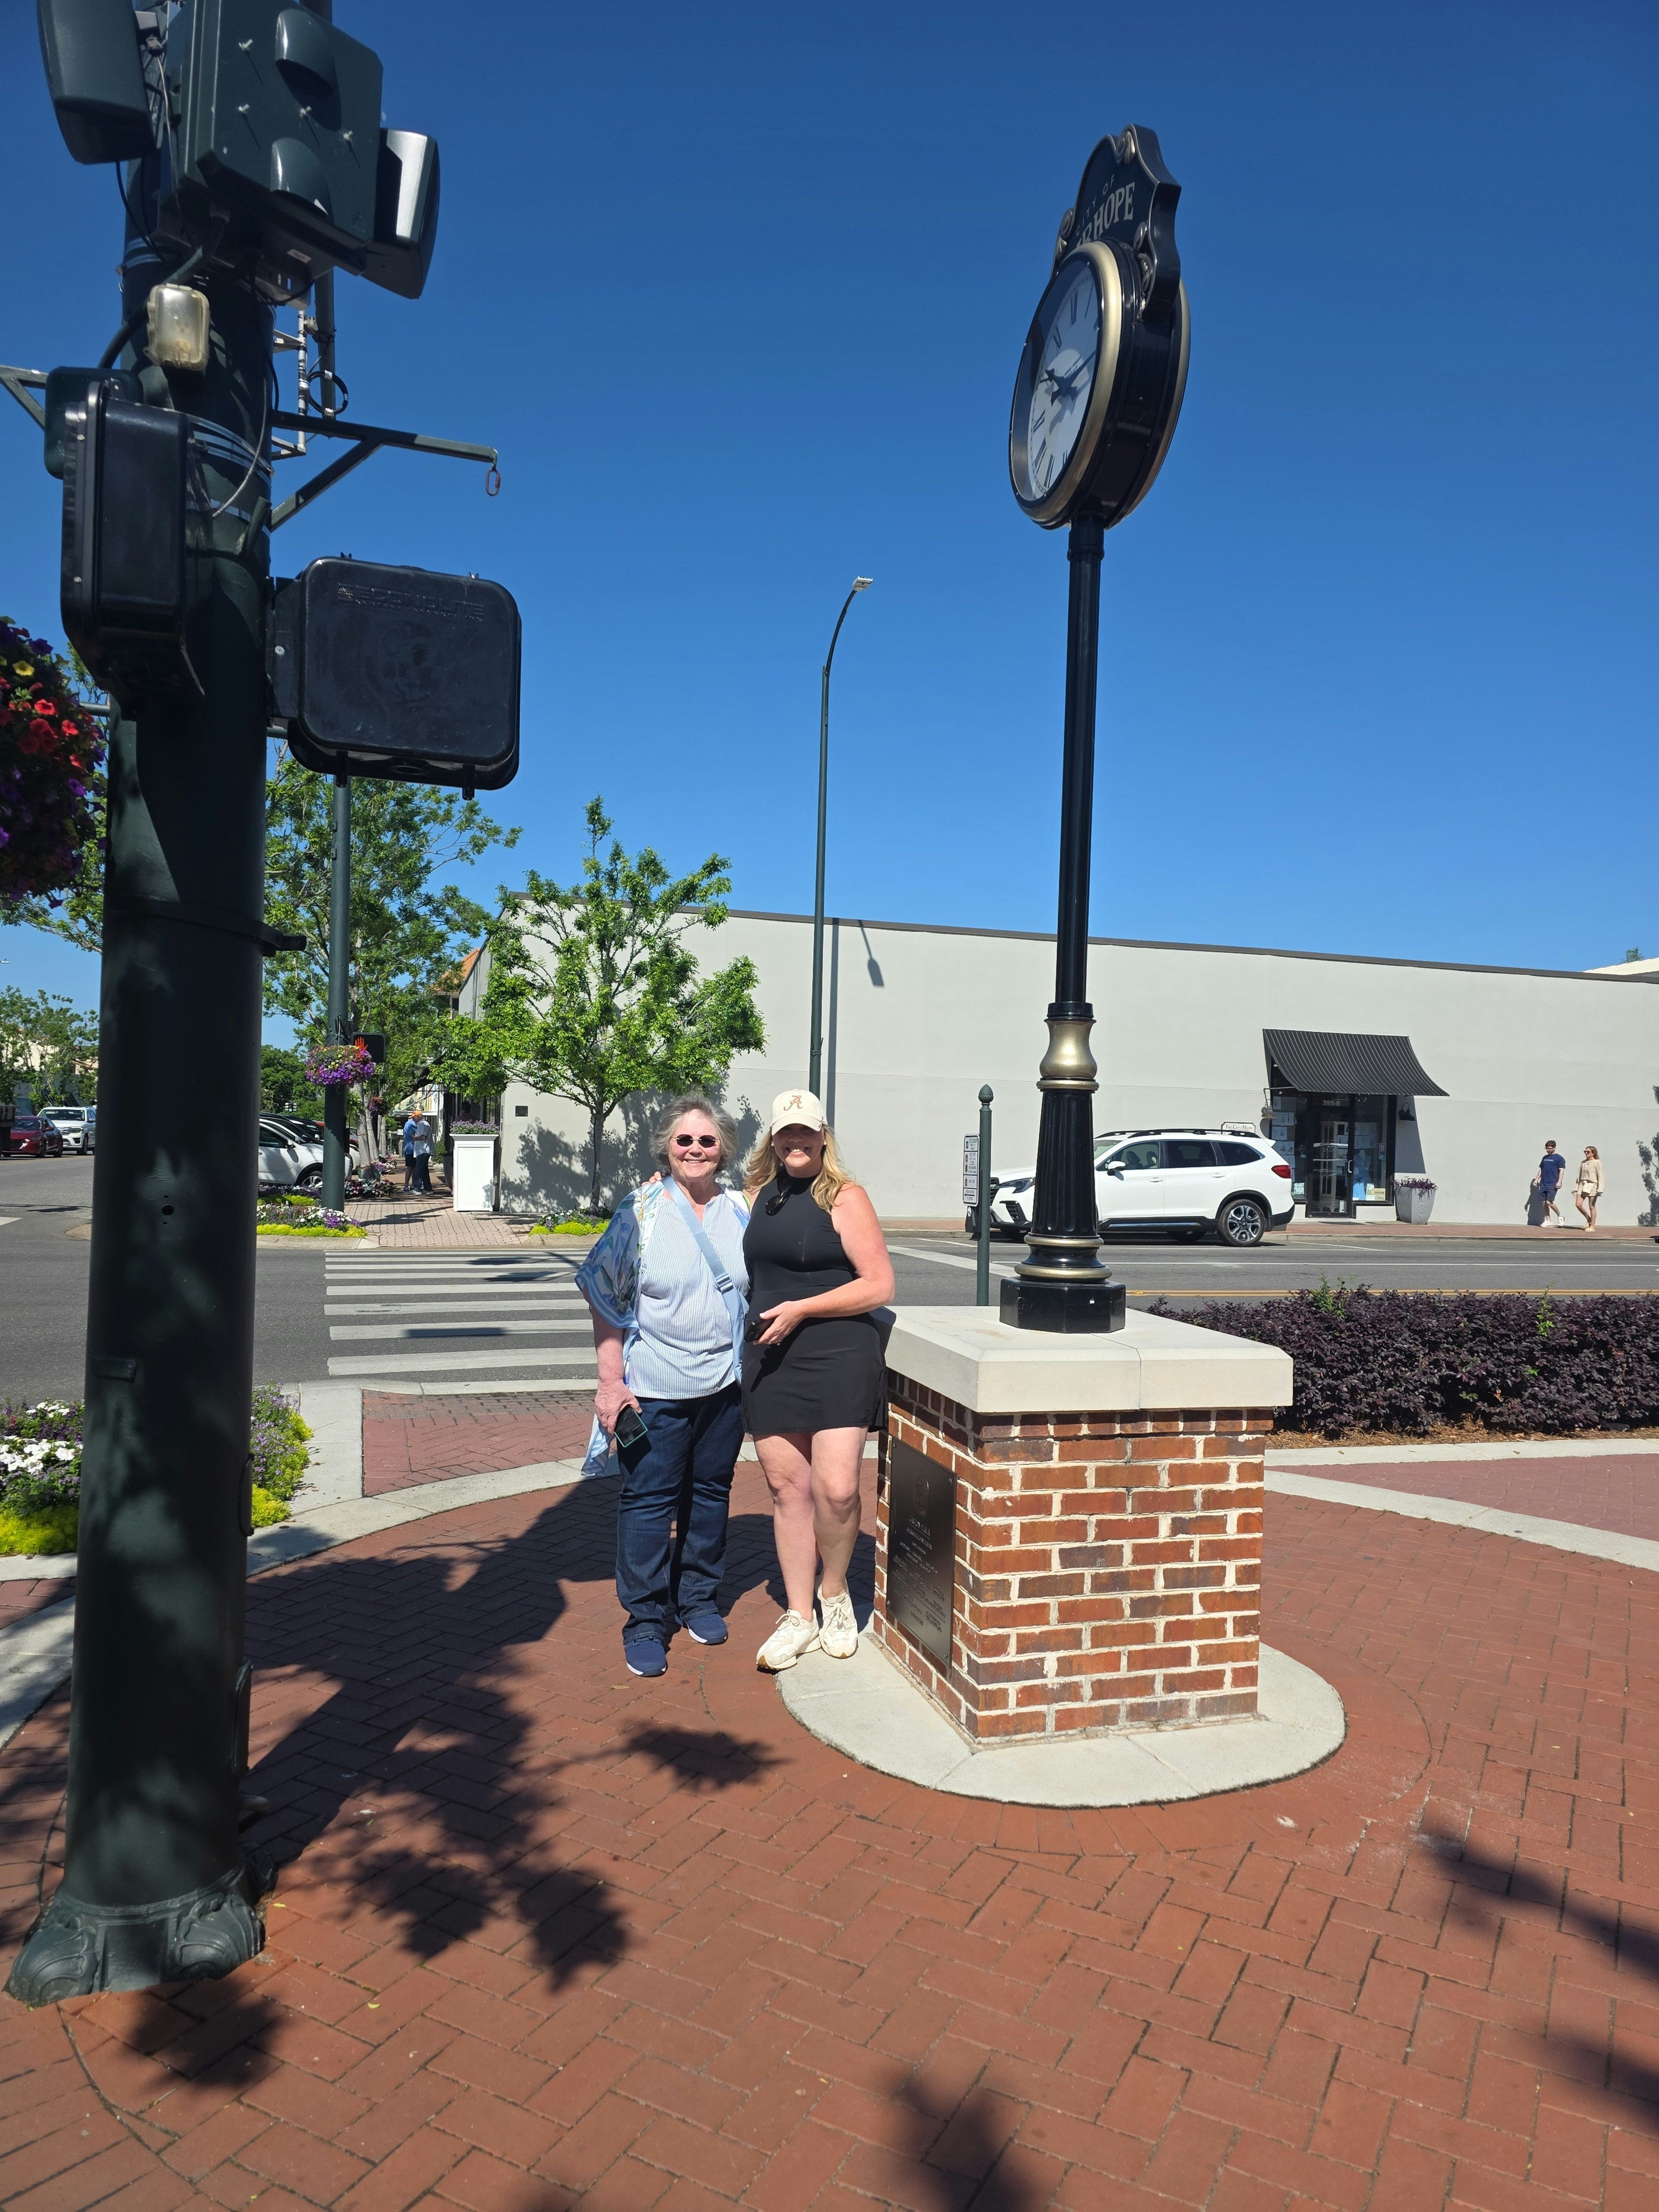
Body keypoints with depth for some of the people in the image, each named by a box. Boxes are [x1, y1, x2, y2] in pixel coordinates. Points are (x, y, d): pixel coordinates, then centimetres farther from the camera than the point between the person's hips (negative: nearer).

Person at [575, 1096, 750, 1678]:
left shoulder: (740, 1212, 4)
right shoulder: (640, 1210, -7)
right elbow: (605, 1298, -7)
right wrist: (610, 1381, -11)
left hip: (725, 1384, 4)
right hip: (656, 1386, -4)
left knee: (711, 1491, 14)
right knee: (649, 1498, 2)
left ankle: (699, 1598, 32)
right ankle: (646, 1621, 15)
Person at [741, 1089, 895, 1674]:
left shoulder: (844, 1197, -4)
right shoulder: (758, 1196, 12)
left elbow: (879, 1285, -8)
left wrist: (800, 1309, -13)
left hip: (838, 1355, -5)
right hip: (769, 1361, 5)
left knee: (836, 1488, -11)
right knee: (787, 1487, 8)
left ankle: (835, 1593, 17)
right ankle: (797, 1617, 21)